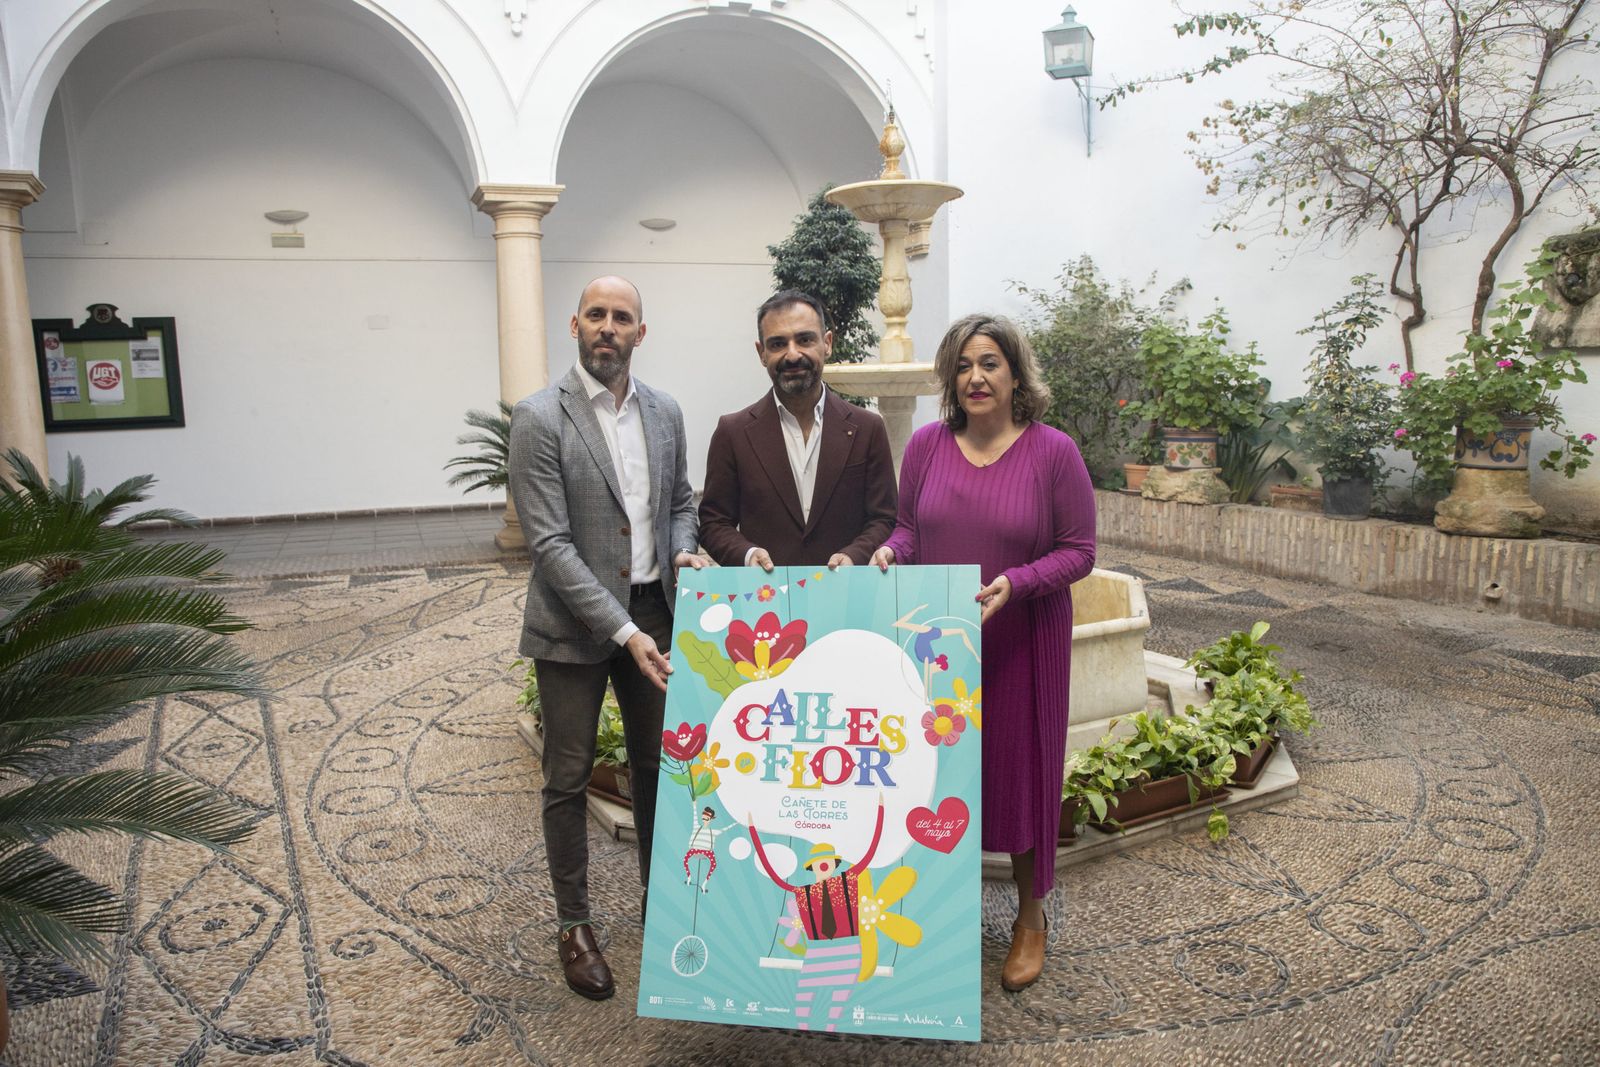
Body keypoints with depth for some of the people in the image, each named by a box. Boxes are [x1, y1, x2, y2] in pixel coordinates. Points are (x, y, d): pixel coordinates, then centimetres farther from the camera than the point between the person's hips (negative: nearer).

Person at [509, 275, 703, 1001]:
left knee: (656, 763, 17)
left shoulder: (665, 411, 4)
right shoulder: (540, 419, -13)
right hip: (575, 623, -5)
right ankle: (573, 924, 26)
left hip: (652, 612, 5)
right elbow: (549, 543, -18)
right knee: (569, 776, 8)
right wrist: (625, 631, -23)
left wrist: (682, 551, -7)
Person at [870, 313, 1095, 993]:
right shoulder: (927, 444, 0)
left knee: (1021, 771, 9)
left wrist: (1015, 584, -22)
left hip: (1019, 642, -2)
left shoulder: (1053, 452, -8)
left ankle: (1030, 918, 31)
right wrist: (890, 551, -12)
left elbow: (1079, 550, -7)